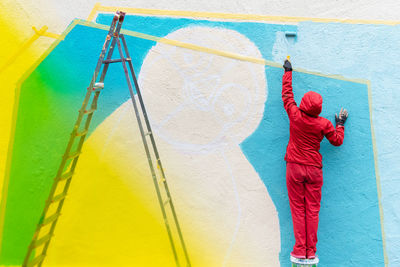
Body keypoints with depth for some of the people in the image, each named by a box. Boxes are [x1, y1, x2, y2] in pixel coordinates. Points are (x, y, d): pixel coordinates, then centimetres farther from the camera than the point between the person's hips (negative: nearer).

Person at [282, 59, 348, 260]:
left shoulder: (295, 115, -7)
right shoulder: (324, 124, -6)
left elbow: (287, 94, 8)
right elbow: (337, 141, 9)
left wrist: (288, 72, 21)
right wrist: (340, 124, 25)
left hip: (294, 167, 0)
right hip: (314, 169, 0)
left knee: (298, 209, 3)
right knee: (312, 210, 5)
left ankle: (300, 251, 4)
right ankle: (311, 251, 9)